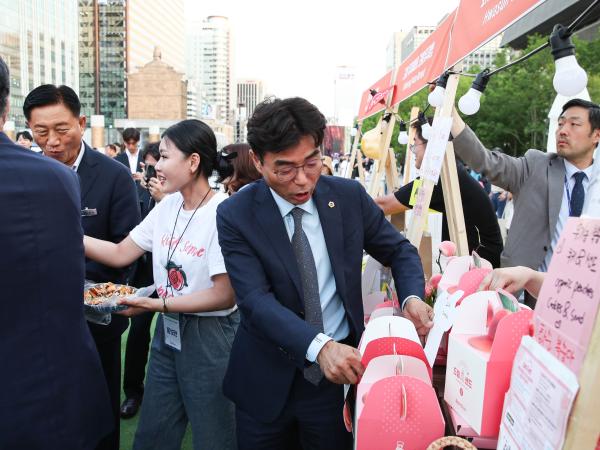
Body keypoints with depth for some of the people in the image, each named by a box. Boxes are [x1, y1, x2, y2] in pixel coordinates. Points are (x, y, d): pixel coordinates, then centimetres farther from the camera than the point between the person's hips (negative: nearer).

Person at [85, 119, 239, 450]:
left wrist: (157, 304, -21)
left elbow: (225, 295, -21)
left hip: (209, 335, -7)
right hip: (167, 330, 7)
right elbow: (121, 254, 4)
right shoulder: (167, 206, 2)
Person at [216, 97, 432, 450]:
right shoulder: (235, 216, -13)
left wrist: (412, 298, -16)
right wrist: (319, 346, -36)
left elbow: (400, 250, 5)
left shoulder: (350, 197, -6)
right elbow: (257, 300, -21)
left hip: (339, 369, 1)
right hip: (266, 378, -1)